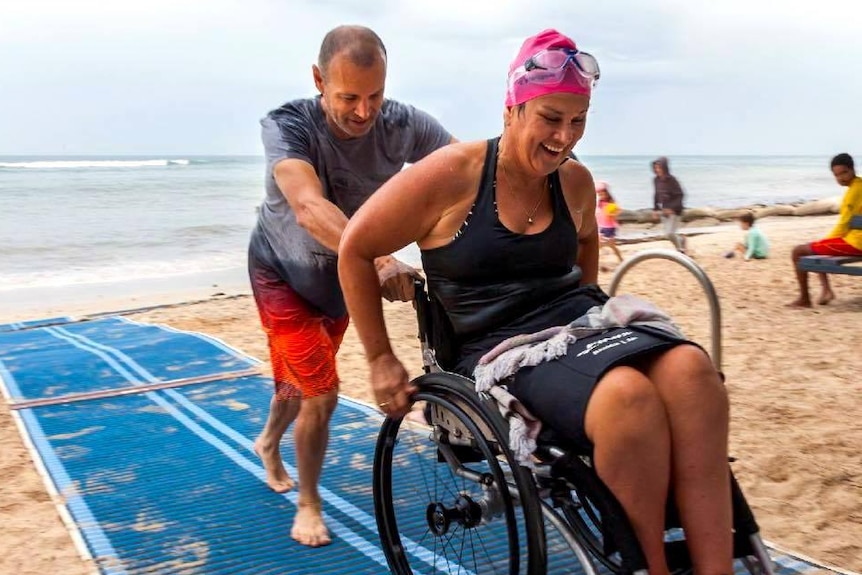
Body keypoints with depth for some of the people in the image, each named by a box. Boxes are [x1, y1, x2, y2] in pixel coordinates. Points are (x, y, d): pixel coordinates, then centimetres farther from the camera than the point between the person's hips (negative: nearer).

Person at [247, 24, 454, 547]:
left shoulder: (403, 125, -23)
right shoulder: (287, 126, -32)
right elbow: (310, 208, -49)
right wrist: (376, 258, -64)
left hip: (342, 276, 4)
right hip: (283, 274, -4)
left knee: (302, 382, 21)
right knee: (322, 393, -12)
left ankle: (268, 443, 54)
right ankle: (308, 504, 14)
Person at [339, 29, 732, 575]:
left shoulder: (576, 182, 10)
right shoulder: (455, 173, -6)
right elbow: (355, 249, 0)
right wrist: (381, 360, 1)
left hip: (578, 319, 6)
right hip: (496, 346, -5)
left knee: (690, 367, -27)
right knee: (630, 394, -34)